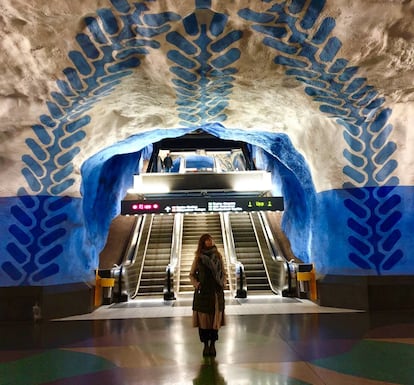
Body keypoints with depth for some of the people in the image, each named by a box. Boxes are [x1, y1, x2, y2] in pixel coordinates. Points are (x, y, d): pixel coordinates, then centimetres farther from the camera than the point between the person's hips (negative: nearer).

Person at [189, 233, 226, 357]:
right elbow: (192, 274, 8)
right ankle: (205, 345, 17)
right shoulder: (198, 257, 1)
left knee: (215, 318, 3)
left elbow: (223, 273, 12)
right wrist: (196, 284, -8)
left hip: (216, 292, 1)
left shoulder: (218, 255, 6)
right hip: (203, 292, -1)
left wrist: (222, 284, -3)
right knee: (203, 318, 2)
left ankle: (213, 345, 17)